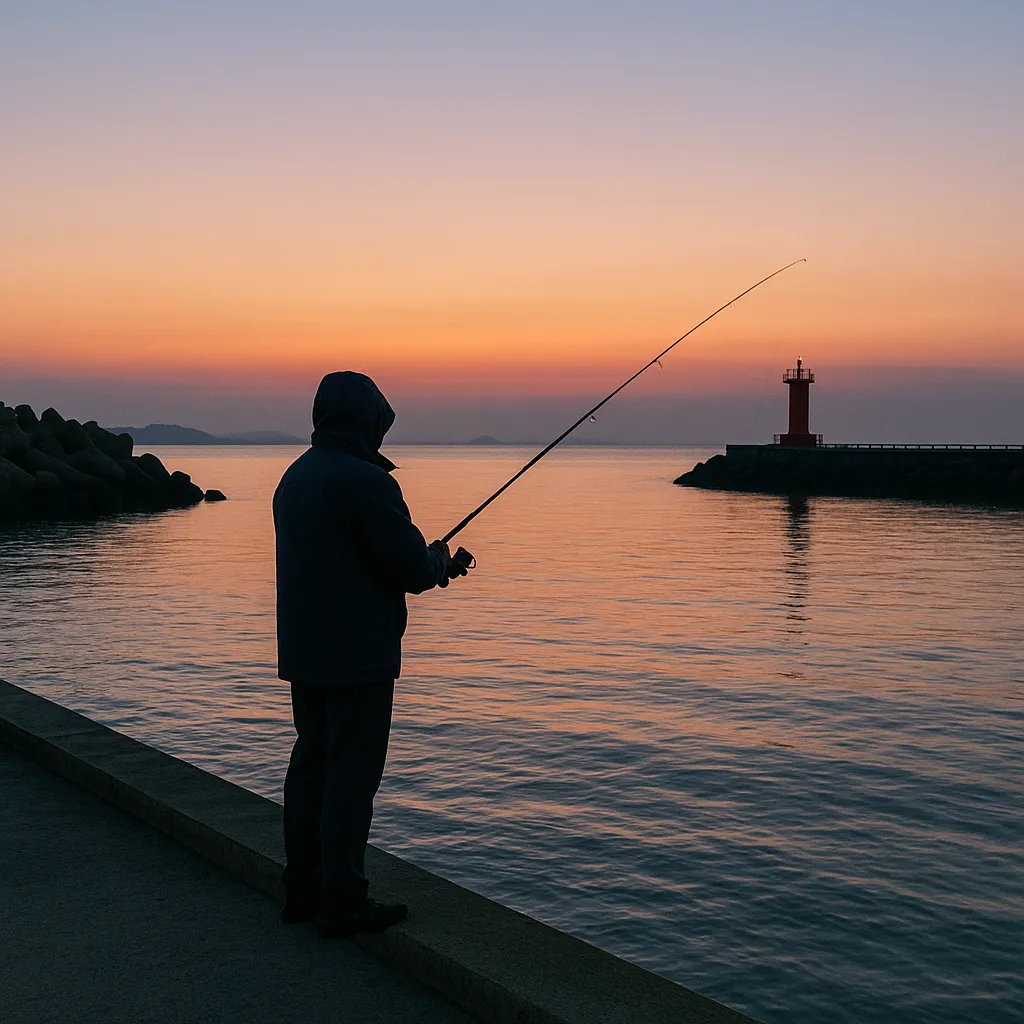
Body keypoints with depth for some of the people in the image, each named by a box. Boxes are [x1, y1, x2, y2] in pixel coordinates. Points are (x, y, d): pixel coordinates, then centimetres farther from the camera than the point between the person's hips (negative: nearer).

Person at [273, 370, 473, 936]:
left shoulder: (295, 477, 10)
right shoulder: (367, 482, -19)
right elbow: (411, 568, -18)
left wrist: (430, 562, 19)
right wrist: (439, 560, 6)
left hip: (302, 652, 9)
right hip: (357, 656, -9)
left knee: (311, 762, 15)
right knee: (352, 774, -1)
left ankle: (302, 889, 24)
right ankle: (341, 902, 5)